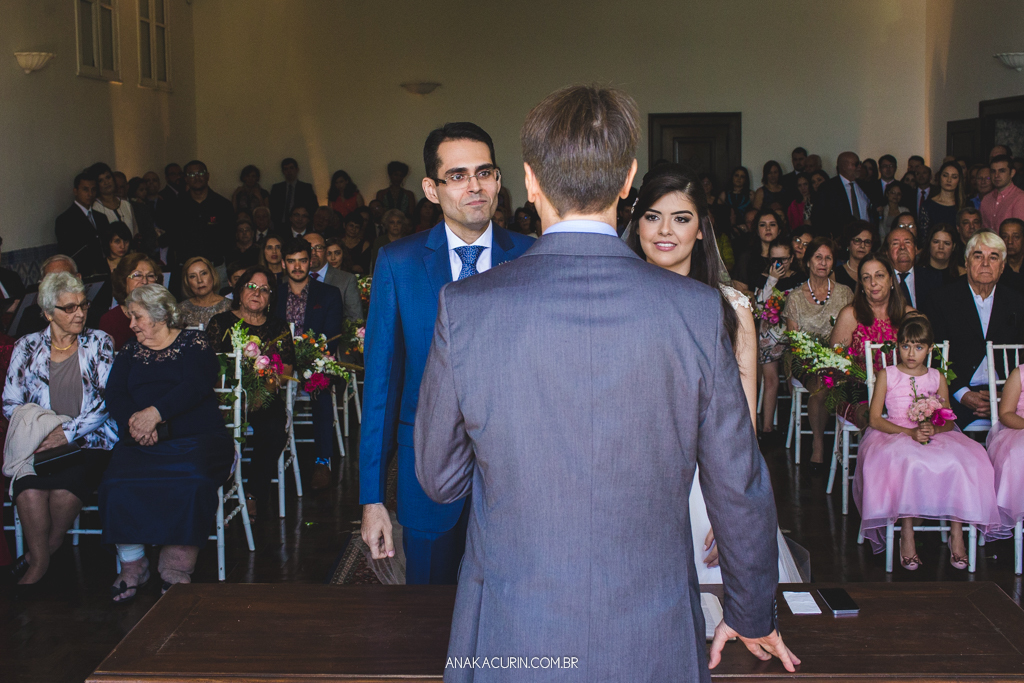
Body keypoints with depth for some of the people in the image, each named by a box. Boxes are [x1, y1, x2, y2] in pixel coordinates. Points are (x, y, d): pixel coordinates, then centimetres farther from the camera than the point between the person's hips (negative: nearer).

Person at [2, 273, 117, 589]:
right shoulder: (27, 347, 11)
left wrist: (68, 432, -15)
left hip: (90, 441, -1)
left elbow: (108, 400, -2)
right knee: (29, 492, -30)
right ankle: (40, 564, -10)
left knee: (64, 492, -30)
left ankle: (35, 560, -4)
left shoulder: (99, 343, 7)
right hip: (38, 443, 1)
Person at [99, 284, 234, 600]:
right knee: (117, 483, -27)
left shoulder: (193, 342, 8)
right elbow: (114, 394, 9)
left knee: (192, 480, -35)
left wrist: (155, 413, -20)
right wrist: (133, 420, -13)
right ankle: (132, 566, -15)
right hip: (142, 442, 3)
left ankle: (177, 568, -25)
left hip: (196, 438, -3)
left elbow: (196, 386, -8)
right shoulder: (130, 351, 22)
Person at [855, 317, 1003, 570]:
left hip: (936, 437, 3)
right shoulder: (886, 375, 6)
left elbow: (949, 421, 11)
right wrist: (910, 432, -15)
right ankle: (907, 532, -31)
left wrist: (934, 429, -13)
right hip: (894, 436, -3)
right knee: (907, 462, -38)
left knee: (962, 460, -29)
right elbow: (875, 419, -2)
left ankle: (956, 532, -22)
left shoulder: (937, 378, 14)